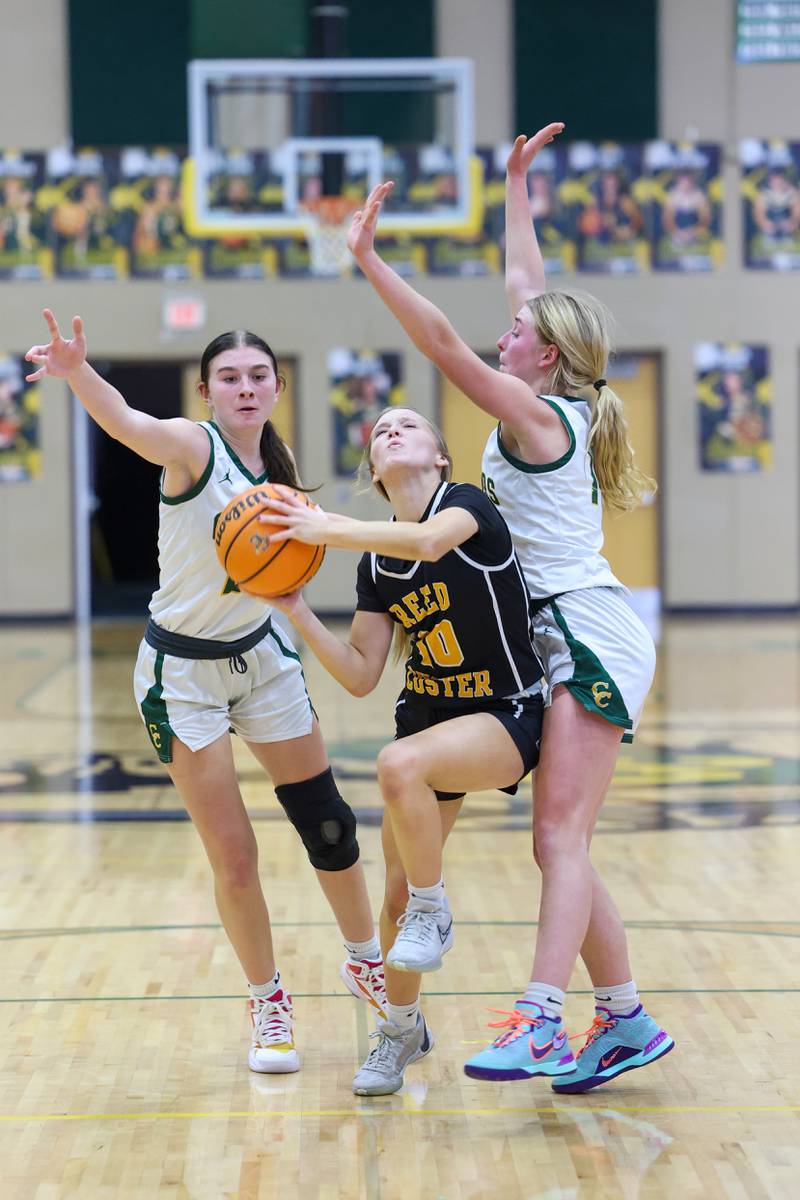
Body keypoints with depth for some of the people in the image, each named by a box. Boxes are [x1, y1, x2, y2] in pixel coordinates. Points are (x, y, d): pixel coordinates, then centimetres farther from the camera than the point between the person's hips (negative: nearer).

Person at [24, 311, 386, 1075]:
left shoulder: (276, 469, 0)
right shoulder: (193, 446, -19)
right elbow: (128, 424, -43)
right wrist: (77, 373, -63)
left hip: (262, 659, 6)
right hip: (184, 674, -6)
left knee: (329, 825, 12)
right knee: (234, 858, -5)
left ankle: (367, 963, 36)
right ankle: (268, 1006, 17)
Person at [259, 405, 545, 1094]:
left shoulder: (470, 506, -12)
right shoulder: (376, 563, 4)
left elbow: (429, 541, -37)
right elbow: (360, 676, 1)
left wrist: (328, 529, -41)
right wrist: (297, 612, -11)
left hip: (506, 715, -6)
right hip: (427, 714, 6)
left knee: (400, 764, -37)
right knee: (397, 890, 3)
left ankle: (432, 913, -15)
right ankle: (402, 1030, 25)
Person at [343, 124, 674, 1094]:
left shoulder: (538, 417, -11)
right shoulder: (560, 409, 12)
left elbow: (445, 345, -21)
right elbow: (525, 283, 23)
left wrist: (368, 259, -21)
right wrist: (516, 185, 30)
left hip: (588, 635, -9)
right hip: (569, 640, 9)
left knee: (560, 841, -18)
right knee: (562, 847, 8)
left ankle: (539, 1029, -26)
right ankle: (624, 1021, 13)